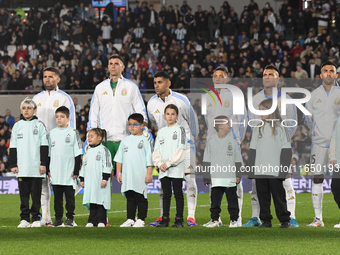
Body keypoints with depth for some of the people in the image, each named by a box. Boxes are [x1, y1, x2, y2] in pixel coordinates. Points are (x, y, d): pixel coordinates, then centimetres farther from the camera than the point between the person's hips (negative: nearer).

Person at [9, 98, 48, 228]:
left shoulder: (39, 125, 3)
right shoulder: (17, 126, 10)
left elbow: (44, 145, 1)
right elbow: (13, 146, 11)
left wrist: (43, 163, -5)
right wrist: (13, 164, 5)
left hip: (36, 167, -2)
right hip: (22, 167, 2)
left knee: (36, 194, 0)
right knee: (23, 193, 4)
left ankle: (36, 219, 6)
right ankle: (24, 219, 9)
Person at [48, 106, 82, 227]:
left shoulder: (73, 133, -1)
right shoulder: (52, 133, 9)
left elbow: (78, 154, -1)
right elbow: (48, 153, 14)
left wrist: (76, 171, -5)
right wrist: (48, 170, 8)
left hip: (69, 173, -3)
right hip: (55, 174, 3)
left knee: (69, 196, 1)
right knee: (57, 197, 7)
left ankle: (70, 218, 8)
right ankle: (58, 219, 13)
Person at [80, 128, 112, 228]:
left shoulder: (103, 150, -3)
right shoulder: (88, 151, 18)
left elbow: (107, 165, -8)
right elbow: (84, 166, 23)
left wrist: (105, 179, -14)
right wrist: (82, 179, 18)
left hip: (100, 182, -6)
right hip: (89, 181, 6)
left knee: (101, 200, -5)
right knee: (91, 202, 6)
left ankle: (101, 221, -2)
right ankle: (92, 220, 8)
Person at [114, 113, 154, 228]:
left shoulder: (144, 141, 0)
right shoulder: (125, 141, 12)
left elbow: (149, 159, -3)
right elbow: (119, 158, 16)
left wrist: (149, 174, -8)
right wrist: (118, 172, 10)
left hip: (140, 176, -4)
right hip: (127, 176, 5)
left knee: (141, 198, -1)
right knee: (130, 198, 9)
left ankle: (141, 220, 4)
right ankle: (130, 219, 14)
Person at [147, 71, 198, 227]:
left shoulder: (181, 100, -9)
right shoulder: (152, 103, 1)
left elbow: (192, 120, 5)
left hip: (184, 142, -3)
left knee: (189, 177, -9)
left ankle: (191, 216, -8)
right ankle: (163, 216, 3)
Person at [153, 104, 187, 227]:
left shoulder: (179, 129, -1)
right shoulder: (161, 131, 15)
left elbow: (181, 151, -8)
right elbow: (156, 150, 13)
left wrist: (168, 164, -12)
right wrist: (159, 164, -4)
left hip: (176, 168, -5)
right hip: (163, 170, 5)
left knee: (178, 193, -2)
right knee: (166, 194, 7)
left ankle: (179, 219, 1)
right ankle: (165, 219, 9)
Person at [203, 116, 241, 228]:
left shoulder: (232, 141, 4)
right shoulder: (211, 141, 3)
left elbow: (237, 160, 8)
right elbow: (207, 161, 7)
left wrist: (238, 175, 3)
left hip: (230, 177, 0)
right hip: (216, 178, 0)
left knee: (232, 200, 3)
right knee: (215, 200, 4)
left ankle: (234, 220, 11)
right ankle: (215, 220, 12)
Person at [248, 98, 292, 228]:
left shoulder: (280, 128, 1)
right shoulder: (257, 129, 12)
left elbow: (286, 151, -1)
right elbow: (252, 150, 13)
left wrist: (283, 170, -9)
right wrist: (250, 168, 5)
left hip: (275, 171, -4)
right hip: (259, 171, 4)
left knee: (278, 195, -3)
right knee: (263, 196, 5)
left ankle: (285, 220, 4)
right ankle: (266, 220, 12)